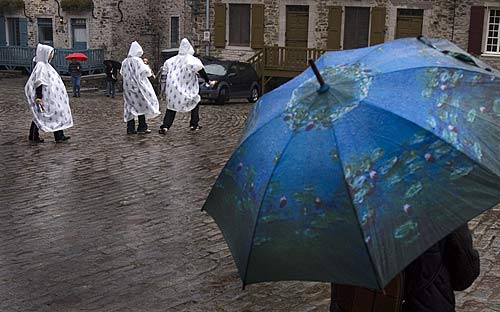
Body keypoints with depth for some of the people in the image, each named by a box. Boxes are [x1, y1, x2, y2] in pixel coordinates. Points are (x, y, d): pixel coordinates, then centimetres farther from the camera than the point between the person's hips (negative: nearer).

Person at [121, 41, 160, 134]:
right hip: (137, 86, -6)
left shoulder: (125, 62, 7)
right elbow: (144, 71, -16)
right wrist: (147, 67, 4)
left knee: (130, 107, 8)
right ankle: (142, 127, 4)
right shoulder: (137, 60, -12)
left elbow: (122, 73, 16)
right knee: (141, 105, 3)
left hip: (128, 87, 6)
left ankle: (130, 128, 6)